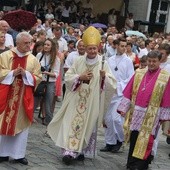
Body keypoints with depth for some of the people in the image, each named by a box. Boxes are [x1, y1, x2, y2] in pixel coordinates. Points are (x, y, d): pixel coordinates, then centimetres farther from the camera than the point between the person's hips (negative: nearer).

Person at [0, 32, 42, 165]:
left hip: (24, 97, 2)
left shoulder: (33, 60, 4)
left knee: (22, 124, 5)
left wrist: (25, 73, -14)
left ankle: (19, 154, 13)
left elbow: (38, 78, 2)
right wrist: (13, 73, -17)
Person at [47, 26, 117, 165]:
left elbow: (112, 83, -5)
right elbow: (67, 77, 4)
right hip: (77, 99, 1)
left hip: (92, 102, -1)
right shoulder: (79, 61, 5)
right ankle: (69, 151, -2)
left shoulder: (103, 63, -1)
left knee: (87, 125, 4)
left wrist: (104, 76, -25)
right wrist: (80, 77, -12)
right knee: (72, 123, -5)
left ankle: (78, 151, 15)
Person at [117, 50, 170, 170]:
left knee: (144, 142, -1)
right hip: (135, 113, 3)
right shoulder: (139, 74, 6)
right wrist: (123, 108, 3)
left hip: (151, 116, -3)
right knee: (134, 139, 10)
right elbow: (129, 92, 7)